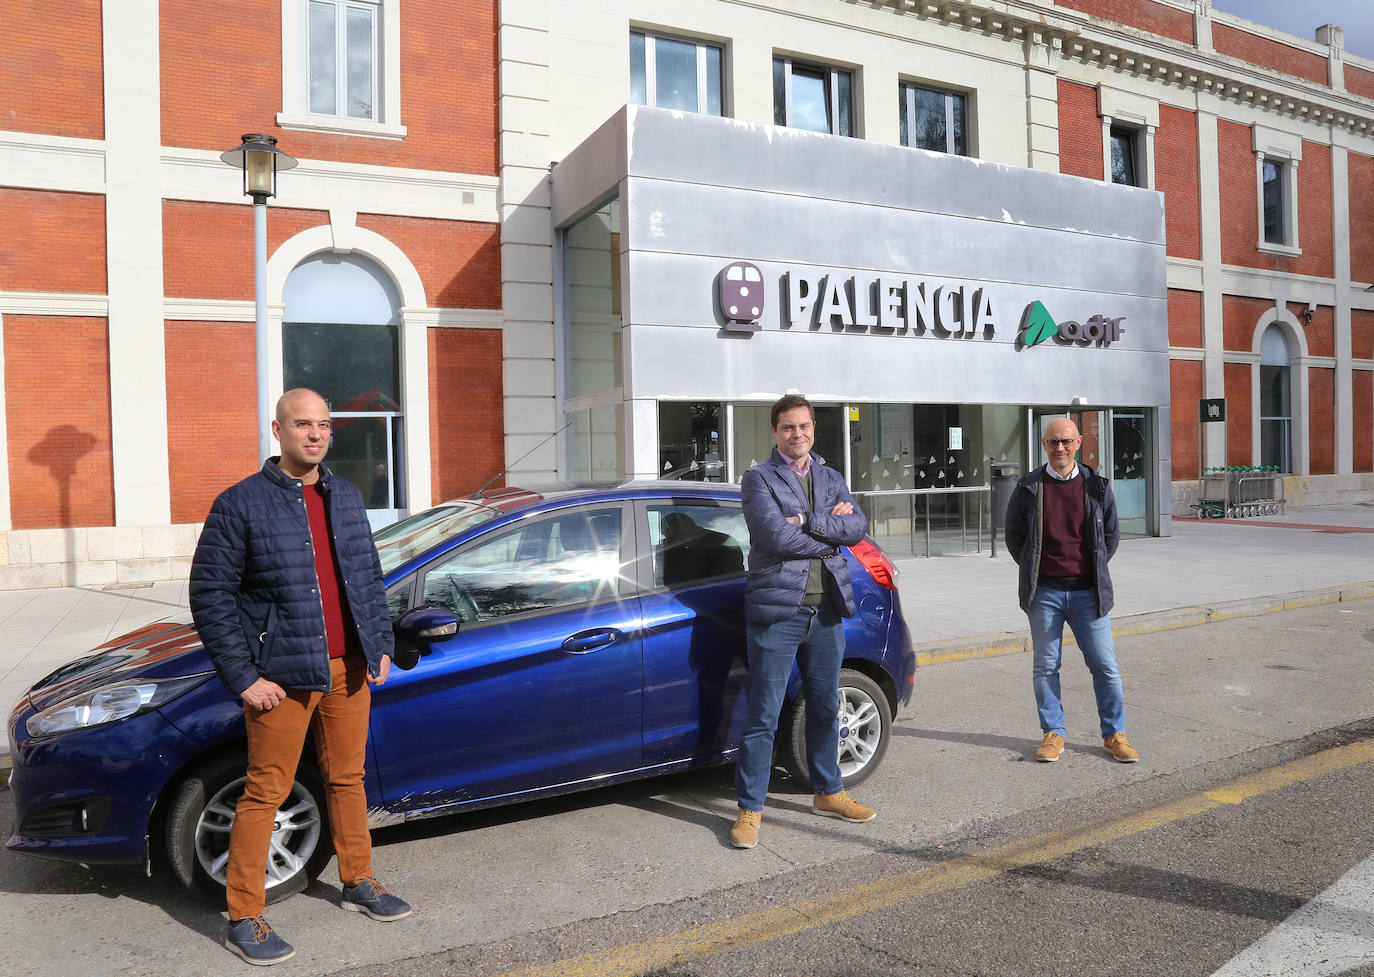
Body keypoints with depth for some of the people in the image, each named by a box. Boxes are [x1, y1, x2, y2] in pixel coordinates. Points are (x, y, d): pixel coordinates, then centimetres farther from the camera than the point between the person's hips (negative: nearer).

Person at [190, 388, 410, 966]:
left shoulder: (346, 498, 10)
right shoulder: (240, 504, -8)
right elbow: (210, 597, -9)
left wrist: (381, 645, 10)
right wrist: (243, 678, -12)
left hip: (349, 669, 5)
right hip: (282, 676, -5)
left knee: (348, 779, 17)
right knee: (266, 794, 3)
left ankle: (358, 883, 33)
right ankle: (243, 919, 17)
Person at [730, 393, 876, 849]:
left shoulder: (832, 479, 14)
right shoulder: (759, 478, -3)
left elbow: (857, 526, -2)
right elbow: (775, 535, -17)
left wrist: (808, 521, -15)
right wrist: (831, 533, -8)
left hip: (827, 611, 6)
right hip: (778, 611, -5)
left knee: (825, 709, 17)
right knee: (763, 717, -2)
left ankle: (828, 792, 34)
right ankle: (750, 809, 10)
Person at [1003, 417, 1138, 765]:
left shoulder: (1097, 487, 4)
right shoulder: (1029, 488, 0)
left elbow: (1111, 534, 15)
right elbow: (1013, 536, 10)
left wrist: (1094, 570, 10)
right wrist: (1033, 573, 7)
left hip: (1087, 592, 1)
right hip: (1044, 593, 0)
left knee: (1105, 665, 4)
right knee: (1045, 667, 6)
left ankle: (1114, 734, 19)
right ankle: (1053, 734, 19)